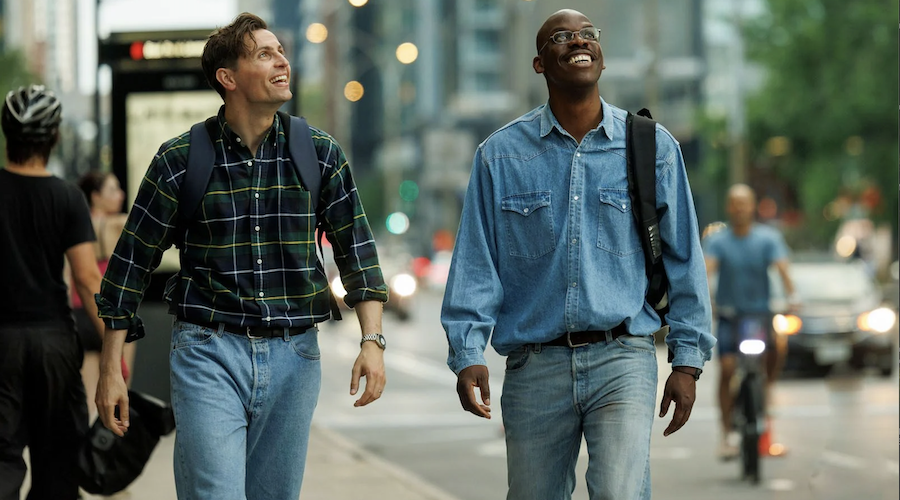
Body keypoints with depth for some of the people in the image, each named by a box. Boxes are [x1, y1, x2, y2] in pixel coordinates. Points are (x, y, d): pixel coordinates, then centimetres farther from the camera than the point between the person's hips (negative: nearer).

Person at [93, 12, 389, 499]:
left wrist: (371, 340, -7)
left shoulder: (320, 153, 3)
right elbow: (131, 263, 2)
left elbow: (356, 249, 6)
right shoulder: (180, 160, -3)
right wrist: (110, 368, 1)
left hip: (293, 356, 3)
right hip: (208, 353, -3)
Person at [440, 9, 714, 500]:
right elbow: (475, 261, 3)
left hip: (622, 358, -1)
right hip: (534, 365, 1)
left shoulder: (653, 147, 5)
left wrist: (687, 358, 4)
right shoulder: (501, 154, 5)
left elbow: (683, 257, 8)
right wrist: (468, 352, -8)